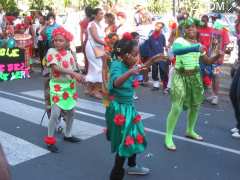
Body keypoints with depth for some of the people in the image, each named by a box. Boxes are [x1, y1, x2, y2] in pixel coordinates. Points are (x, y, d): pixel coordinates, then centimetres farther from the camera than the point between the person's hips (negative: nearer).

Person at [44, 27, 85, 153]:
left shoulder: (69, 53, 5)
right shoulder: (51, 51, -10)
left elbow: (74, 70, 7)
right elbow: (55, 67, -24)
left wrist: (79, 77, -15)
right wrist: (73, 73, -30)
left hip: (70, 85, 6)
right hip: (57, 86, -6)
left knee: (70, 111, 15)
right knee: (55, 113, -11)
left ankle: (67, 135, 34)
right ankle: (50, 140, 3)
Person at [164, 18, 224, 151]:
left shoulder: (198, 44, 8)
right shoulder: (180, 41, -12)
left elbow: (207, 61, 12)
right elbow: (175, 50, -35)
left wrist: (218, 56, -8)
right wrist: (194, 48, -44)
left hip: (195, 77, 7)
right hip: (181, 77, -6)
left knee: (195, 105, 15)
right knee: (177, 107, -11)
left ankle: (190, 131, 36)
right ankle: (168, 137, 0)